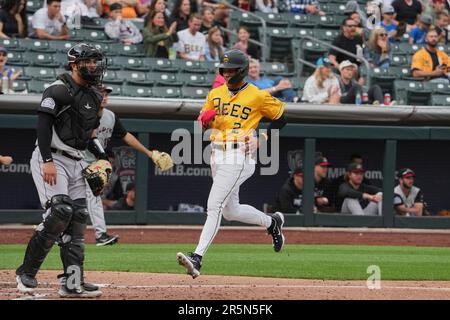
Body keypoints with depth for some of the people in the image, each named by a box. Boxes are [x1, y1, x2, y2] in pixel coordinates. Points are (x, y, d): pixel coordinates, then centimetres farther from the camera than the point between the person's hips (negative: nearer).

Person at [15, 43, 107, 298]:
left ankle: (72, 283, 1)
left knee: (78, 217, 1)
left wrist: (102, 158, 10)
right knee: (60, 212, -20)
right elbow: (43, 124, -17)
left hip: (76, 162, 9)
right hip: (52, 159, -9)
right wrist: (47, 161, -25)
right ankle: (26, 272, -10)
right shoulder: (59, 90, -10)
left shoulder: (95, 96, 16)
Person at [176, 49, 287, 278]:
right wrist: (204, 118, -9)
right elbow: (202, 124, 15)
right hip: (217, 154, 8)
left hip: (239, 155, -8)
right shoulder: (216, 94, 12)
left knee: (214, 206, -17)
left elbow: (281, 118, 5)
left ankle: (197, 258, -24)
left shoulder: (258, 96, -5)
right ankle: (272, 222, 41)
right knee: (230, 210, 17)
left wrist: (261, 140, -6)